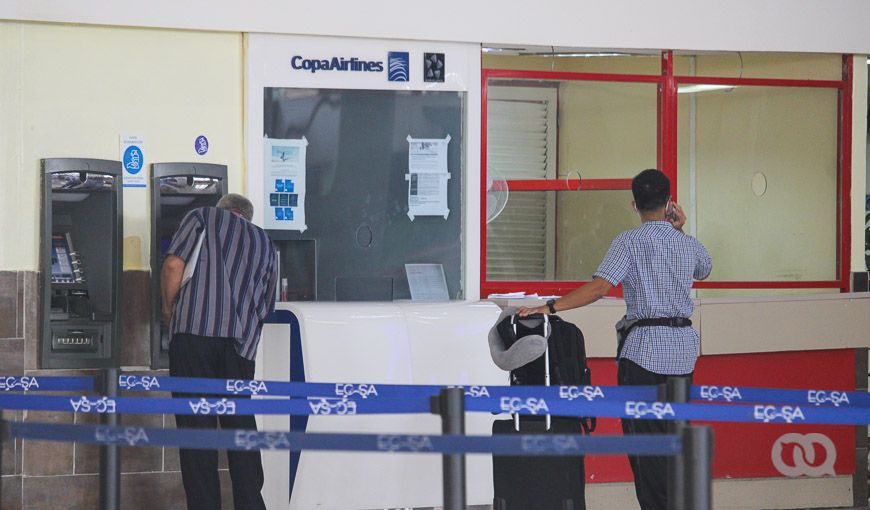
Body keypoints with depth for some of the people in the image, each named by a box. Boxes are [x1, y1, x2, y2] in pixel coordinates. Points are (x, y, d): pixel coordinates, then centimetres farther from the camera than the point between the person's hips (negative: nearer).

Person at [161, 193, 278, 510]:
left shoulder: (203, 217, 15)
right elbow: (266, 308, 27)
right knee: (240, 426, 10)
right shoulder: (265, 244, 27)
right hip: (242, 341, 4)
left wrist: (169, 309, 11)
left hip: (195, 331, -4)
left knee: (197, 425, -2)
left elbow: (173, 265, -1)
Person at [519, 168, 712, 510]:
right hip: (684, 346, 6)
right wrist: (680, 231, 28)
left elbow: (598, 288, -18)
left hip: (645, 347, -5)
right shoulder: (689, 244, 9)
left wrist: (549, 307, -18)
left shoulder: (630, 241, -7)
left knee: (644, 441, -1)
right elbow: (704, 269, 34)